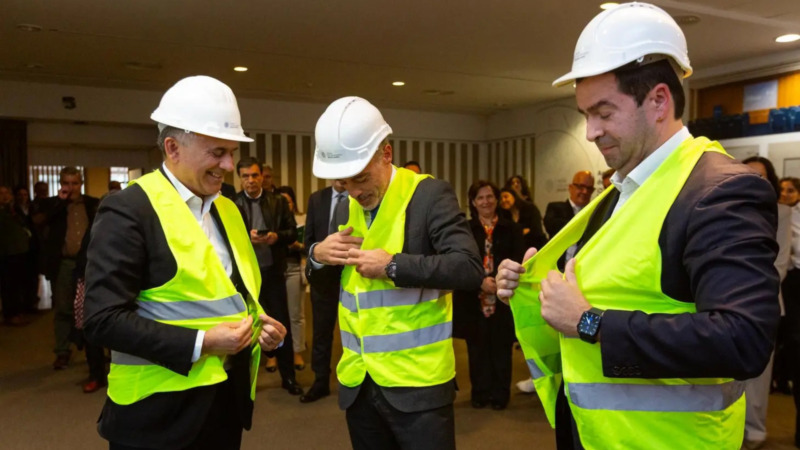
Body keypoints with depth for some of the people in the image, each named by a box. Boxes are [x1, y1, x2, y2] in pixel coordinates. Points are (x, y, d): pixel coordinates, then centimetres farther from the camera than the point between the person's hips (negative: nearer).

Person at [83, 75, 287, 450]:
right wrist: (199, 343, -21)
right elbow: (102, 319, -18)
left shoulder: (227, 208, 9)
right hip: (160, 410, -7)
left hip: (229, 395, 7)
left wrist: (261, 324, -1)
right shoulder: (128, 210, -14)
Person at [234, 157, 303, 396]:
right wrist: (246, 237, -23)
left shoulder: (278, 202, 5)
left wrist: (277, 236, -16)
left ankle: (288, 376, 17)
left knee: (282, 322, 5)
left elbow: (293, 232, 4)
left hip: (273, 270, 2)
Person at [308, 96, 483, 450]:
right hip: (357, 381, 6)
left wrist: (392, 265, -23)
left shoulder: (429, 194, -11)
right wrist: (318, 254, -5)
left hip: (416, 383, -5)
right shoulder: (343, 206, 8)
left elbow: (469, 269, -19)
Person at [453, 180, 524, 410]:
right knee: (477, 348, 7)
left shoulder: (512, 229, 6)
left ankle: (500, 394, 19)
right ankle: (480, 393, 20)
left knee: (500, 347, 6)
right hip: (473, 298, 0)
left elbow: (518, 261, -1)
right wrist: (480, 281, -17)